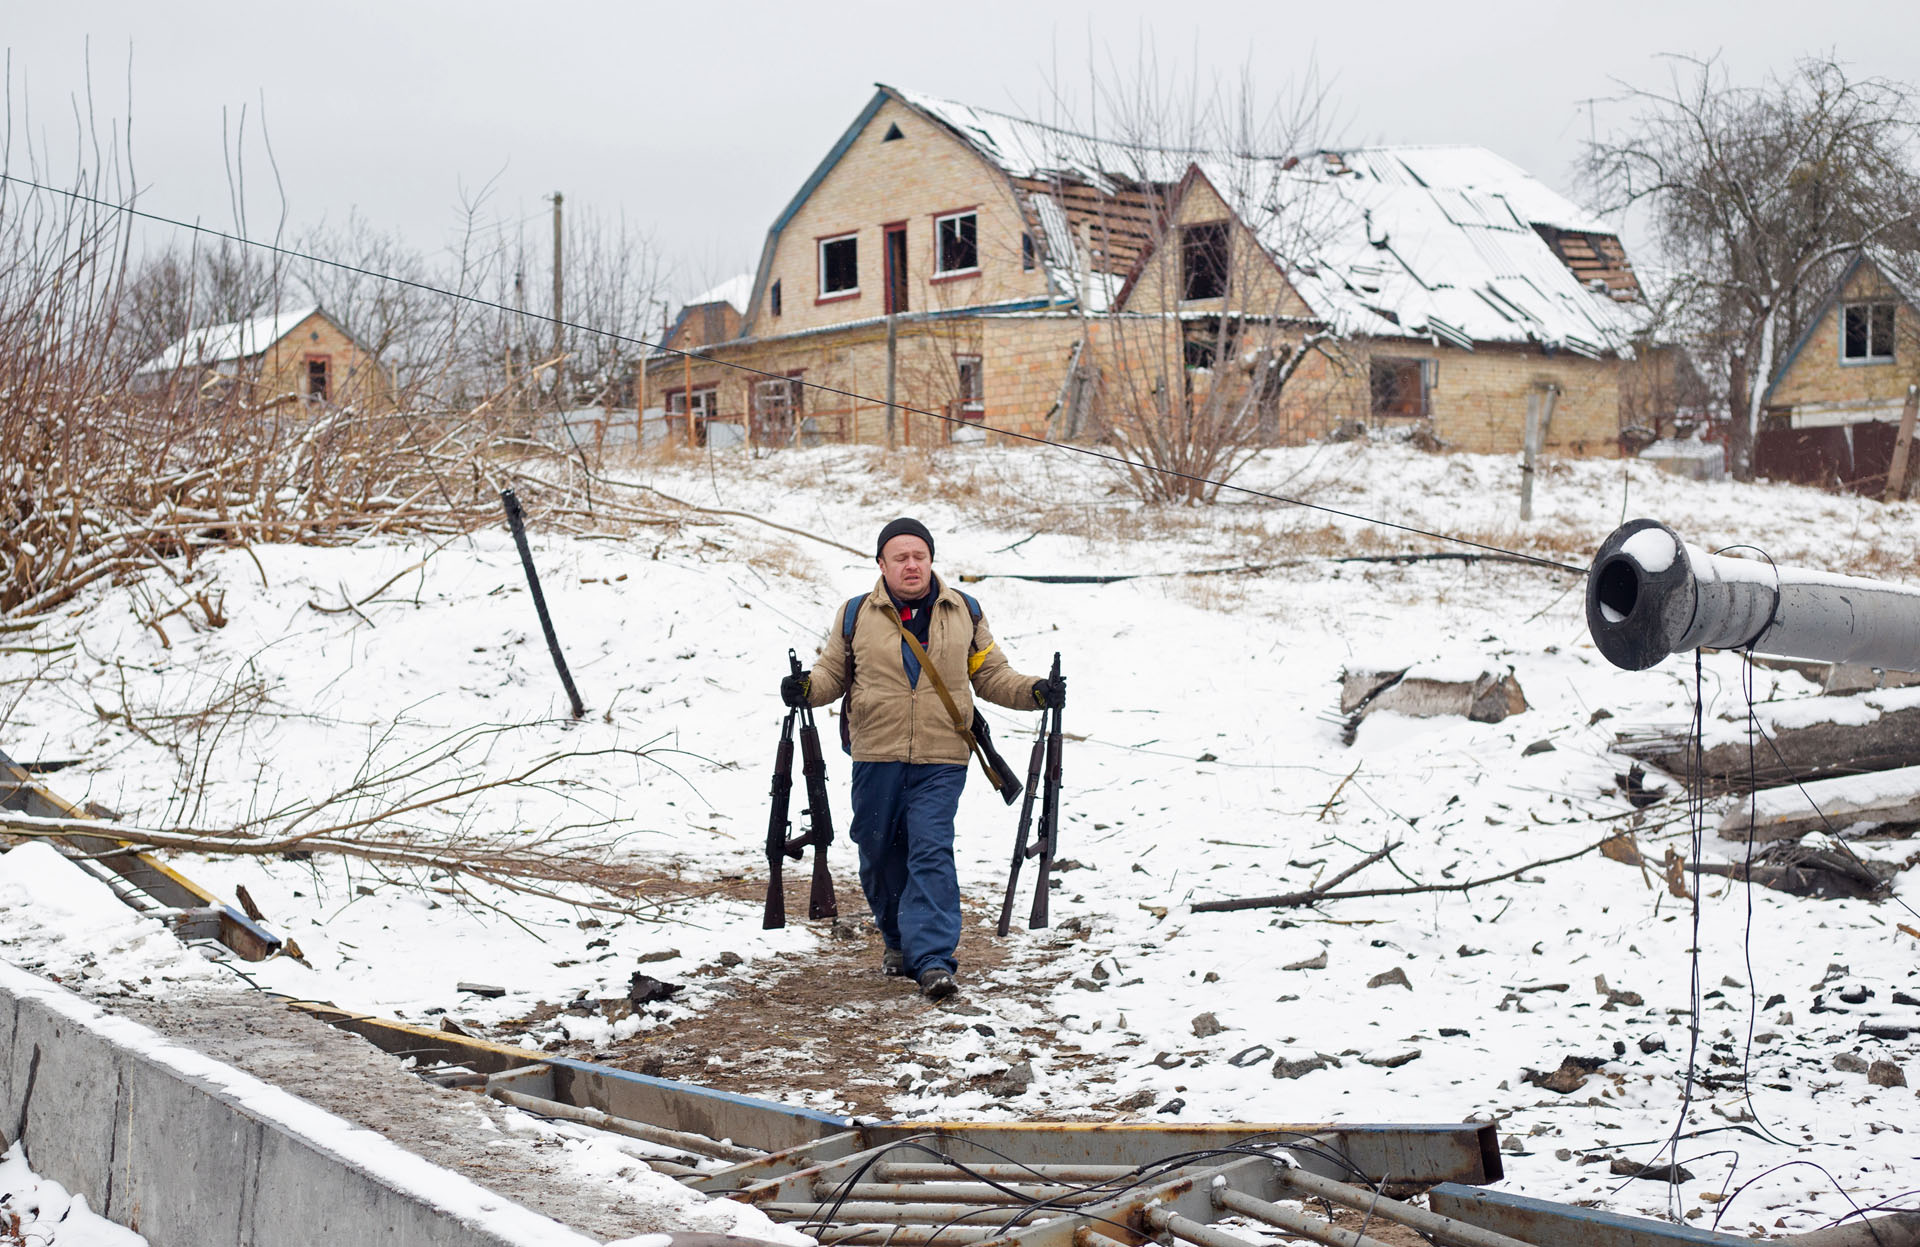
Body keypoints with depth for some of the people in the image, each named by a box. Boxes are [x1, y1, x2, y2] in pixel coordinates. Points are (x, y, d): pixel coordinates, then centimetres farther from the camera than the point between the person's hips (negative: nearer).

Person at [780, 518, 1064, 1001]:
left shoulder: (964, 613, 7)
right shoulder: (856, 615, 5)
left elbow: (990, 674, 14)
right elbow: (832, 671, 12)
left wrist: (1034, 692, -2)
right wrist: (806, 687, -9)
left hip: (941, 762, -1)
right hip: (876, 760, 2)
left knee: (931, 853, -14)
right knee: (880, 854, 12)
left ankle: (934, 958, -16)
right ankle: (898, 940, 34)